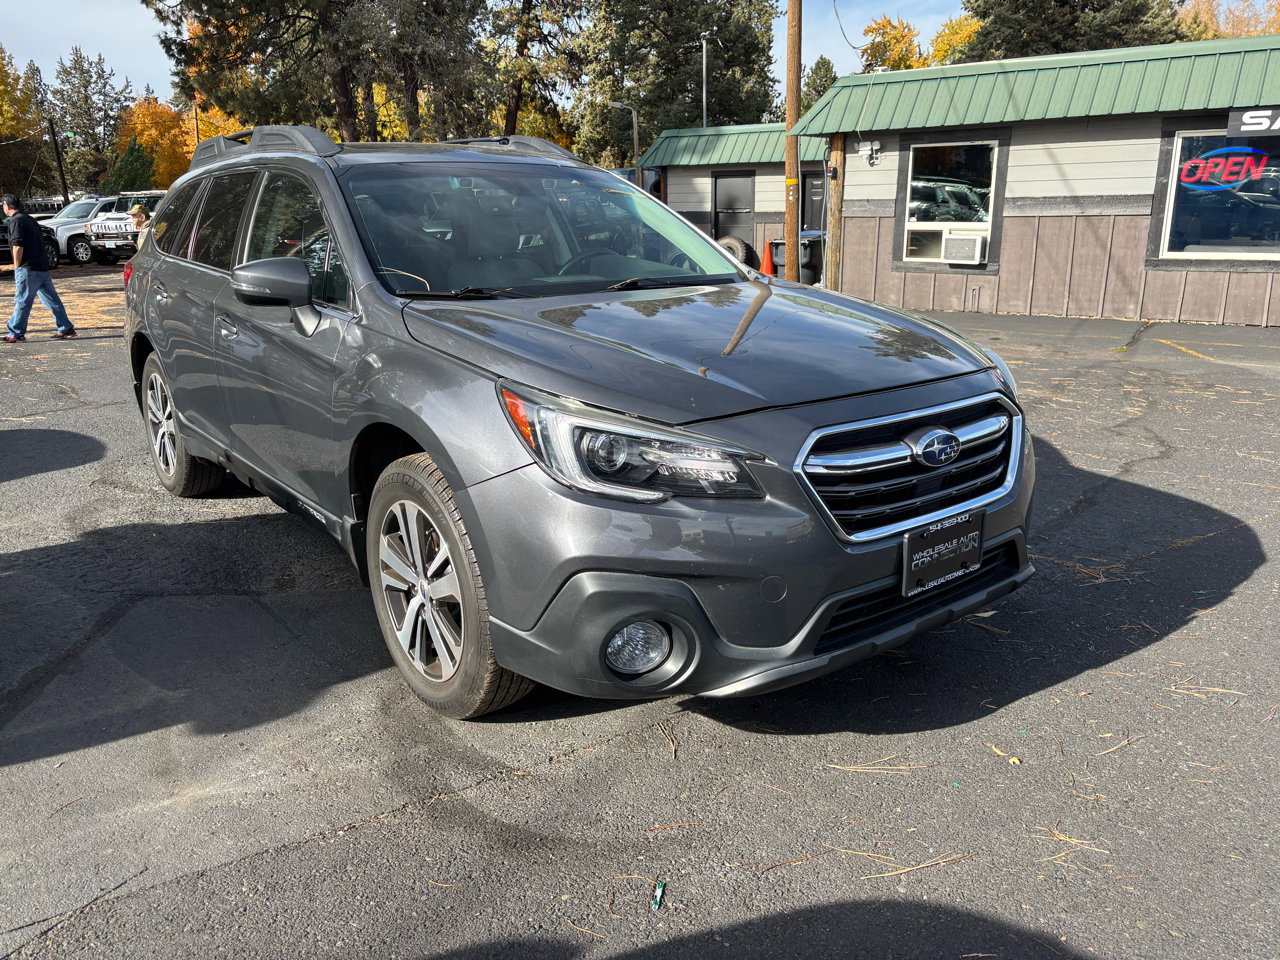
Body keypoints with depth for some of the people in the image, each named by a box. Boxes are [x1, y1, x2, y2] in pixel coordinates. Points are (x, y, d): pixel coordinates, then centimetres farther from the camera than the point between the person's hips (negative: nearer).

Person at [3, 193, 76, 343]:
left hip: (28, 269, -9)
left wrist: (16, 266, -7)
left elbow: (18, 246, -17)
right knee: (51, 299, 9)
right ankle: (66, 329, 9)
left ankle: (16, 334, 2)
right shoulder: (28, 219, 19)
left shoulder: (16, 220, -8)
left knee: (22, 301, -3)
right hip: (42, 266, 9)